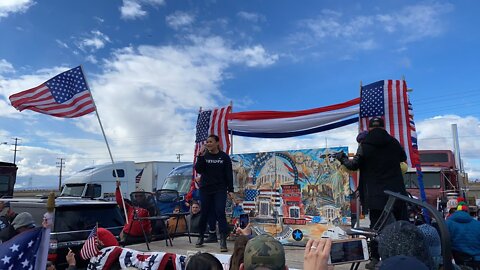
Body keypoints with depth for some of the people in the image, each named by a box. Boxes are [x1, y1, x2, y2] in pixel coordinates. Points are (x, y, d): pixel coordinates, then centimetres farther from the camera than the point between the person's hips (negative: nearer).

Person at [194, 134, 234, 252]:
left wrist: (230, 190, -5)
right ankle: (200, 237, 28)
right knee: (204, 213, 9)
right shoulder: (204, 155, 2)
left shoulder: (224, 157, -1)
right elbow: (198, 170, -9)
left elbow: (229, 174, 0)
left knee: (220, 212, -10)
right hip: (205, 189, 2)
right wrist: (201, 155, -19)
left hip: (220, 190, -1)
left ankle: (223, 241, -9)